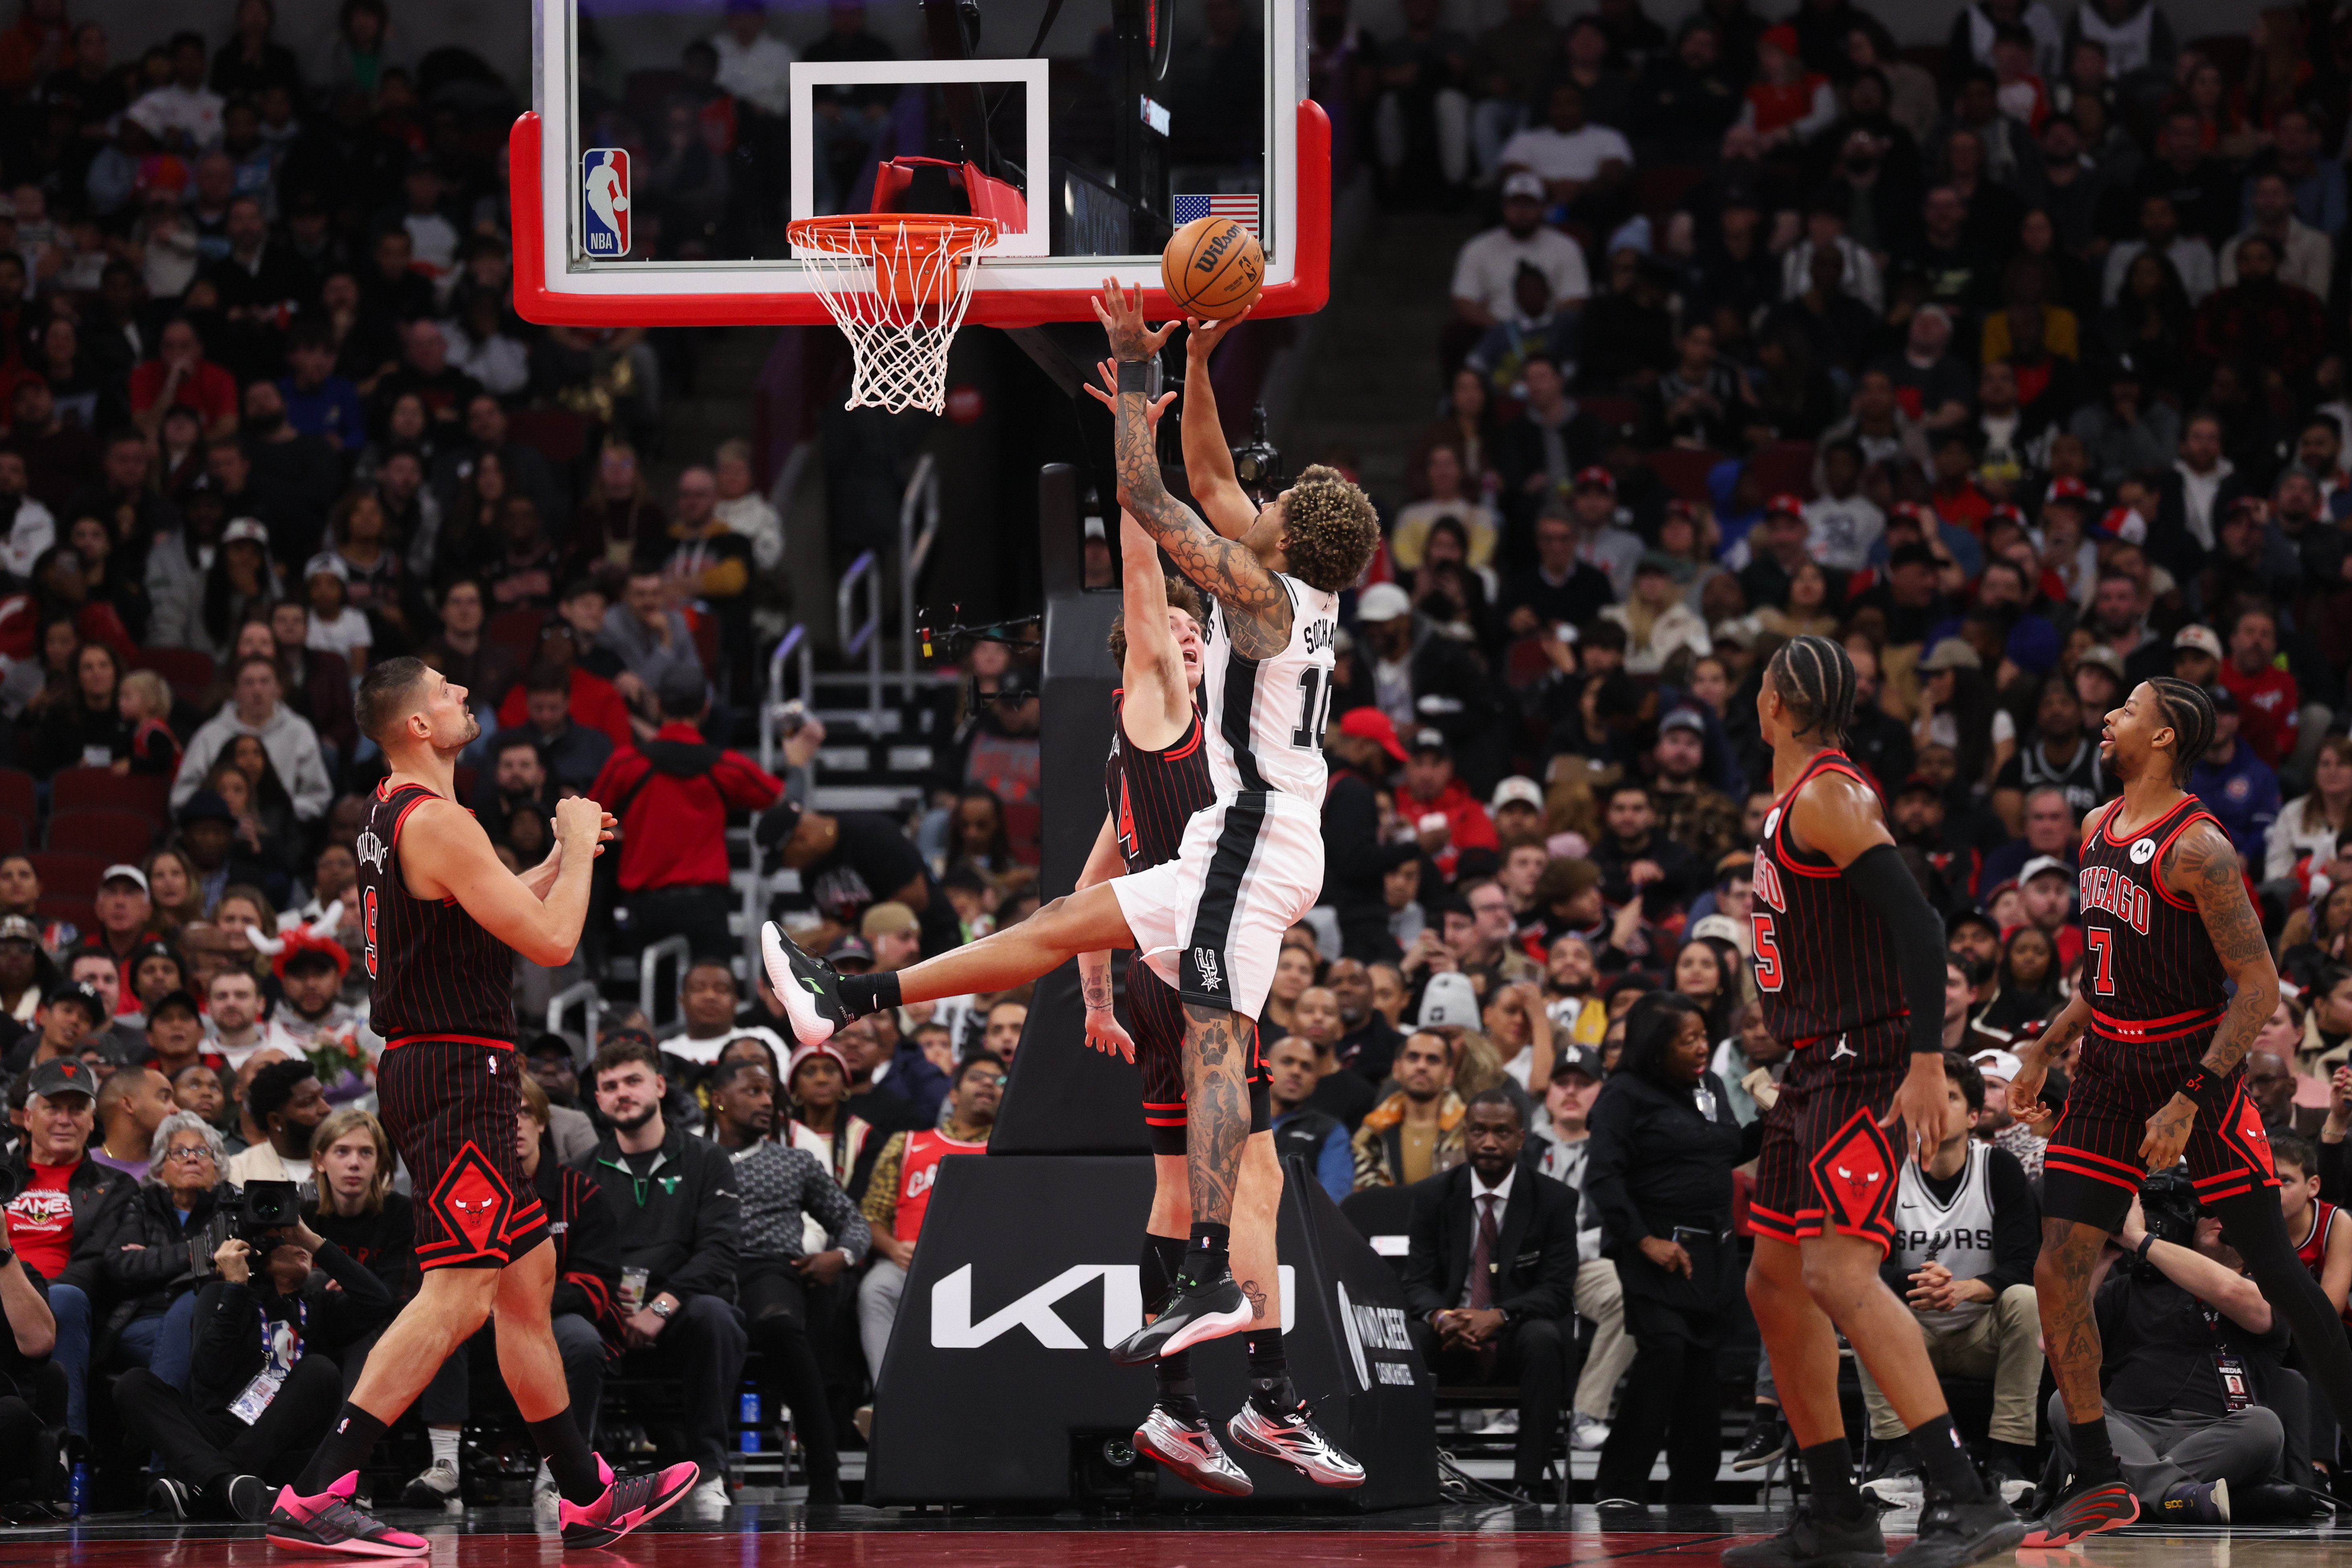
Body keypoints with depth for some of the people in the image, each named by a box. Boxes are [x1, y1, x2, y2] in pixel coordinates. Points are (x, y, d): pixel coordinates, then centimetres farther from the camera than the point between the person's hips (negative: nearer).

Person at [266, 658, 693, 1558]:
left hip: (428, 1070, 11)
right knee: (456, 1293, -14)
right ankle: (314, 1498, -20)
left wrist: (561, 860, 23)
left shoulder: (392, 818, 15)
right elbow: (552, 943, -18)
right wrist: (577, 849, -3)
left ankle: (589, 1500, 25)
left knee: (528, 1277, 16)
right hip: (457, 1072, -11)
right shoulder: (437, 823, -17)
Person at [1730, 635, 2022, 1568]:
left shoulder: (1830, 798, -13)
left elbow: (1916, 922, -22)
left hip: (1863, 1063, -11)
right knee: (1776, 1283, 15)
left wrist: (1926, 1062, -29)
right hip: (1818, 1069, 11)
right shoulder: (1791, 802, 18)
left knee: (1837, 1269, -23)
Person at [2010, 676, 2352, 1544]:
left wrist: (2189, 1100, -23)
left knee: (2276, 1275, -5)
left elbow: (2259, 987, -19)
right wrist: (2046, 1049, 14)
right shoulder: (2098, 830, 9)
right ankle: (2099, 1483, 7)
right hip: (2109, 1068, 7)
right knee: (2057, 1275, -1)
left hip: (2196, 1064, -7)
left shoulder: (2197, 847, -17)